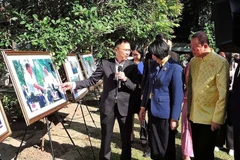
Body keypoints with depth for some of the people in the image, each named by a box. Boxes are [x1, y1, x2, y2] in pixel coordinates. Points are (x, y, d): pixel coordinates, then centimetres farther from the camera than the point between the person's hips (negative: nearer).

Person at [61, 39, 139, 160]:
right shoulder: (105, 63, -2)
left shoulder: (132, 66, -2)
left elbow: (135, 87, -6)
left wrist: (125, 79, -23)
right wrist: (73, 84, -12)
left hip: (124, 107, 0)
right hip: (107, 106, 0)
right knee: (105, 138, 14)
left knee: (126, 138, 13)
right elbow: (92, 80, -3)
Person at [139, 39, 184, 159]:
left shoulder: (175, 68, -16)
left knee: (166, 148, 12)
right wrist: (143, 106, 12)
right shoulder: (154, 64, 5)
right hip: (153, 111, 6)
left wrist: (174, 118, -14)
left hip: (165, 114, -6)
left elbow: (178, 95, -15)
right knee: (154, 146, 17)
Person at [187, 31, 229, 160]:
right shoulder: (193, 61, 4)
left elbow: (223, 94, -13)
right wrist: (188, 110, 7)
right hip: (194, 116, 5)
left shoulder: (220, 62, -13)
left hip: (210, 118, -5)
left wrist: (217, 119, -12)